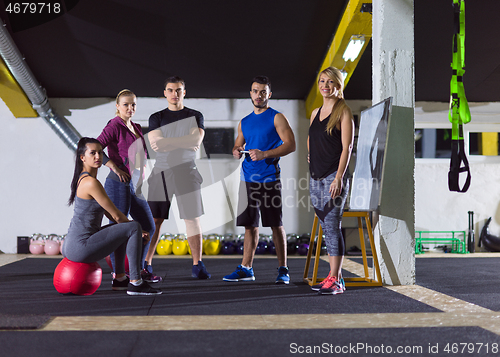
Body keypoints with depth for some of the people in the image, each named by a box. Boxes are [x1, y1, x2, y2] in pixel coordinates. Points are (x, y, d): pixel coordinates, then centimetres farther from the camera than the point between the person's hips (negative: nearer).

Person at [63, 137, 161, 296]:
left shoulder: (83, 179, 15)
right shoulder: (91, 183, -17)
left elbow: (109, 214, 19)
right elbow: (116, 216, -13)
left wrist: (135, 228, 13)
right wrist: (138, 230, 4)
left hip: (71, 245, 10)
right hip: (80, 248, -10)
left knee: (123, 228, 28)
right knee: (133, 228, -12)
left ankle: (119, 278, 28)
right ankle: (135, 283, -7)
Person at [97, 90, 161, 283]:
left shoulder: (136, 128, 15)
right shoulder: (114, 126, -9)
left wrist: (142, 176, 16)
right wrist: (115, 168, -21)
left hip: (136, 185, 9)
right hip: (118, 185, -9)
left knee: (148, 227, 14)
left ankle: (139, 269, 27)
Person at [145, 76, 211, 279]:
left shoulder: (195, 116, 9)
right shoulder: (156, 118, 11)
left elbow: (196, 141, -8)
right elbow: (156, 144, -4)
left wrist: (167, 142, -9)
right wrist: (185, 143, -7)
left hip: (186, 171, 0)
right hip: (161, 171, 1)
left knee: (192, 218, -3)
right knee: (154, 220, -1)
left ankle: (197, 266, 3)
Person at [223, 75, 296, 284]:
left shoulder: (276, 118, -1)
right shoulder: (244, 122, 17)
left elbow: (290, 145, -9)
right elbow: (237, 146, 24)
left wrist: (264, 154, -18)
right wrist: (237, 152, -1)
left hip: (269, 179, -5)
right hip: (248, 179, 5)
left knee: (276, 225, -2)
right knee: (250, 226, 8)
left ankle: (283, 270, 4)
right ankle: (246, 269, 14)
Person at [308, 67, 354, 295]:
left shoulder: (343, 111, -4)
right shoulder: (315, 113, 16)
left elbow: (346, 147, -11)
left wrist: (338, 178, -18)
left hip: (333, 176, -7)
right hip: (315, 177, 7)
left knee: (332, 226, -10)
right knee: (326, 227, 8)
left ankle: (335, 280, -8)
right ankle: (335, 276, 14)